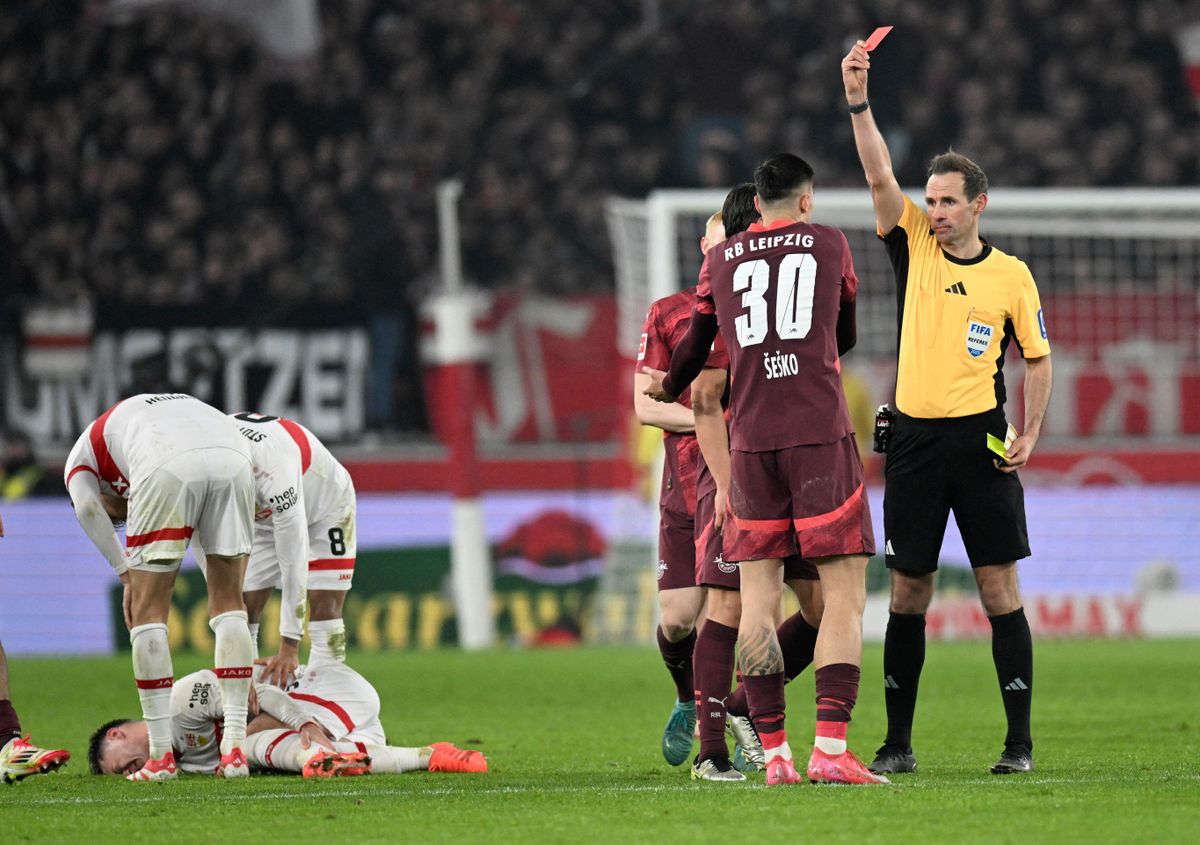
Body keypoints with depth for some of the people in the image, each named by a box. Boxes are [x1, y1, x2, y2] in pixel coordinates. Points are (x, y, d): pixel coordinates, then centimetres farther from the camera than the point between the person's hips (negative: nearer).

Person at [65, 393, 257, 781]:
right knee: (228, 602, 16)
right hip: (234, 455, 4)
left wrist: (126, 572, 9)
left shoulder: (82, 455, 33)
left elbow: (86, 507, 6)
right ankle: (235, 748, 10)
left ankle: (161, 754, 7)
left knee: (148, 609, 9)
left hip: (167, 466, -4)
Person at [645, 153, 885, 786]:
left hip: (749, 442, 3)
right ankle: (830, 750, -14)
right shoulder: (829, 245, 9)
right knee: (844, 595, -3)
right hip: (821, 435, -3)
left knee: (757, 598, 5)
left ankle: (774, 754, 1)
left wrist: (667, 388, 45)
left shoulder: (720, 259, 13)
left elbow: (696, 344, 24)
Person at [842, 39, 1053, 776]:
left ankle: (1020, 741, 0)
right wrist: (859, 102, -16)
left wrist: (1031, 432, -3)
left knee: (999, 587, -4)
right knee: (909, 591, 4)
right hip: (915, 438, 2)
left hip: (980, 439, -2)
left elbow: (1039, 357, 9)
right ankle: (898, 743, 11)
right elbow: (880, 176, -5)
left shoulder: (1011, 275, 3)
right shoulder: (915, 247, 6)